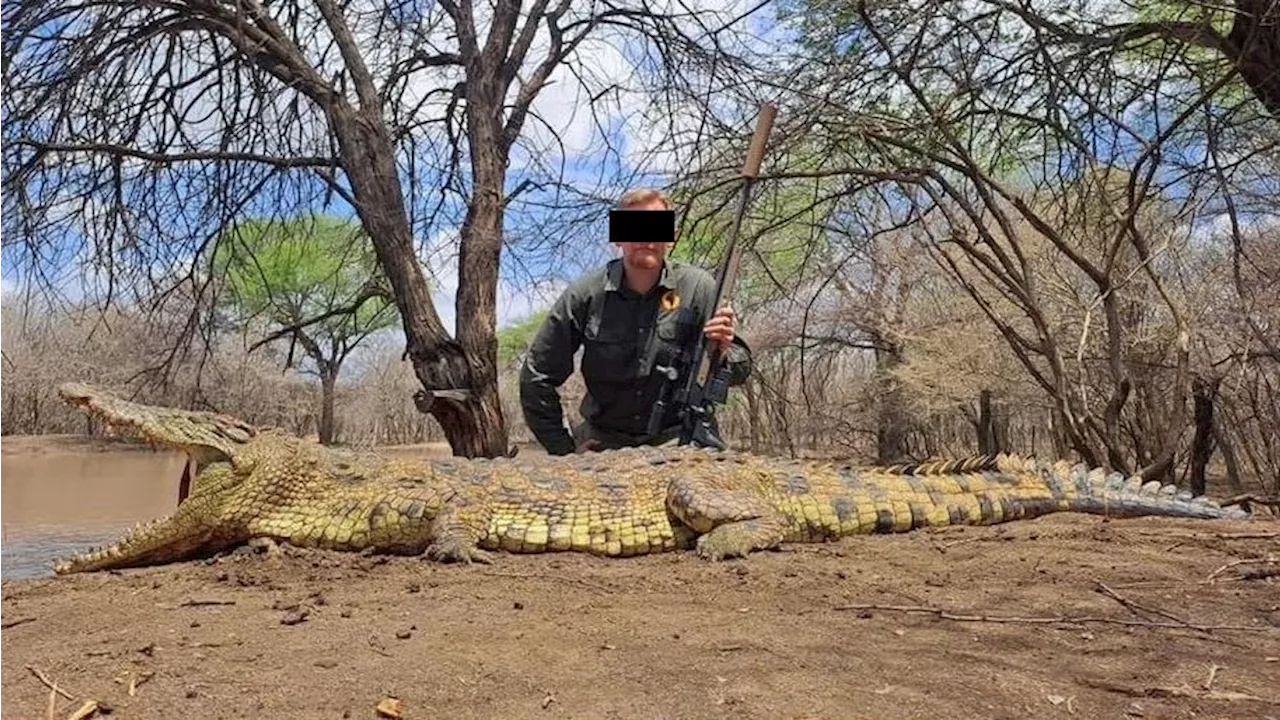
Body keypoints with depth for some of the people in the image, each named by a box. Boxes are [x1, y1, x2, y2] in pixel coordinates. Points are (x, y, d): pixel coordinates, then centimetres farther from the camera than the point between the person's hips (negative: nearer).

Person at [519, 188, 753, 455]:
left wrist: (724, 351, -27)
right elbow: (537, 376, 1)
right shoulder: (585, 295, -7)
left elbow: (740, 371, -5)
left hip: (677, 438, 0)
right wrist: (563, 448, -2)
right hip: (603, 440, 1)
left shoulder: (699, 288, -8)